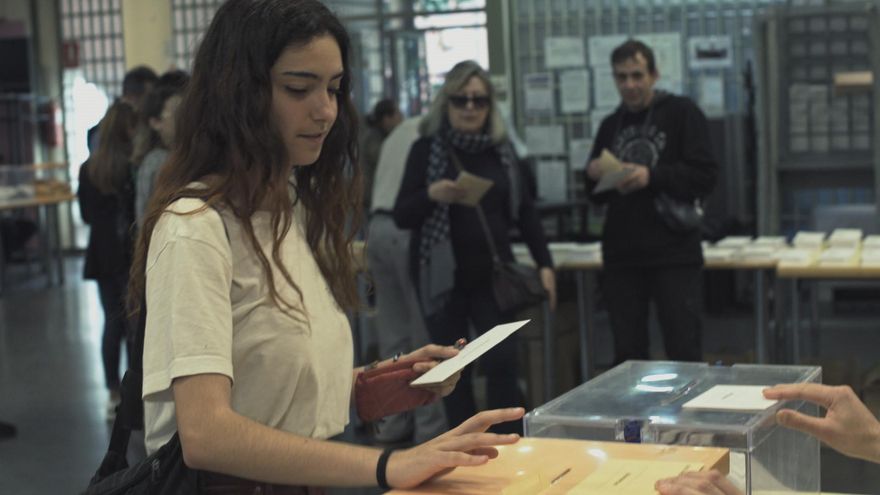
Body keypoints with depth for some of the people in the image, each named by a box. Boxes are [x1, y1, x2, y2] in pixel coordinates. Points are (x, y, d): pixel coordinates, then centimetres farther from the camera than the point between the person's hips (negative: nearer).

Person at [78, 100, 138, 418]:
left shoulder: (89, 169, 4)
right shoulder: (134, 167, -14)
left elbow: (86, 215, 10)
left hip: (103, 256, 5)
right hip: (132, 255, -5)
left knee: (112, 322, 12)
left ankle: (115, 395, 16)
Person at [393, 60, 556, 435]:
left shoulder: (501, 149, 7)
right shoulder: (427, 149, -2)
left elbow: (525, 210, 13)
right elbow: (401, 216, -5)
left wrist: (544, 263, 5)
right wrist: (431, 195, -25)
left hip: (493, 273, 2)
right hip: (442, 276, -2)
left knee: (503, 362, -6)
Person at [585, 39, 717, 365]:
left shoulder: (681, 114, 2)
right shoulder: (611, 125, 16)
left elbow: (704, 177, -8)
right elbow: (597, 197, 19)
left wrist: (652, 176, -19)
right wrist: (594, 176, -3)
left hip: (674, 255, -4)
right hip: (621, 258, 4)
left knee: (684, 353, -1)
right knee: (627, 355, 8)